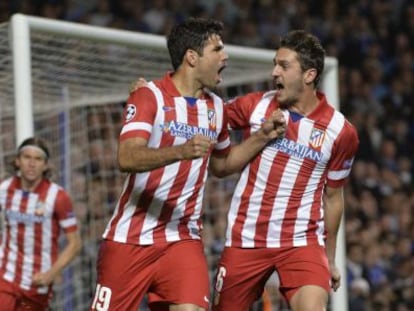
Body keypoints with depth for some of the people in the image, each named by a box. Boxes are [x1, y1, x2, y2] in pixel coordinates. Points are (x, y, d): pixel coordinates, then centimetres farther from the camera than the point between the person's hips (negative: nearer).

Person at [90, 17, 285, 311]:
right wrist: (181, 151, -39)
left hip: (183, 240, 4)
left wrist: (262, 137, 13)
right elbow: (127, 158, -24)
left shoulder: (216, 107, 9)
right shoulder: (149, 96, -9)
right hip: (130, 240, -4)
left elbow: (222, 164, 27)